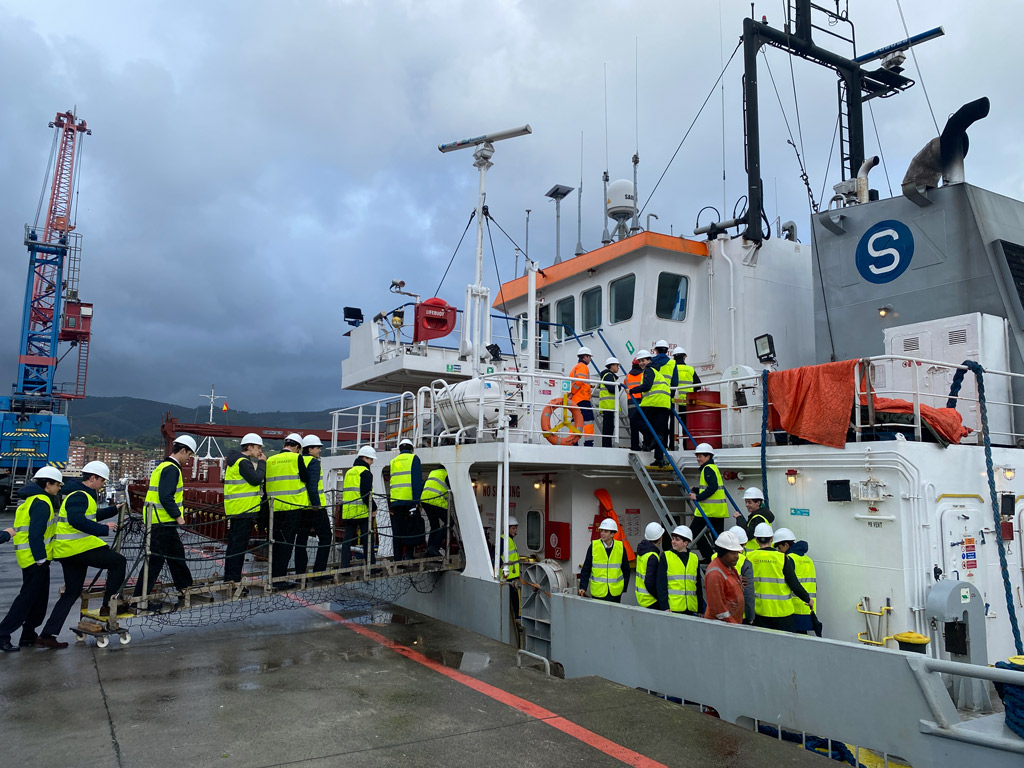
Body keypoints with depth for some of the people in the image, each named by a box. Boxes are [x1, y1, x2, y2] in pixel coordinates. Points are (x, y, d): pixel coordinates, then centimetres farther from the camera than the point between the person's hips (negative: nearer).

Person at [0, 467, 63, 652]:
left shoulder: (32, 499, 15)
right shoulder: (41, 502, -17)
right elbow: (36, 533, -24)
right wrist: (40, 558, -20)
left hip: (30, 557, 10)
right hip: (35, 558, -10)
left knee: (39, 598, 15)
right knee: (28, 598, -3)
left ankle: (29, 635, 22)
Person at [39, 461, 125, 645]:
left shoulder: (80, 494, 20)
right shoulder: (80, 496, -14)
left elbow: (90, 515, 34)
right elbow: (76, 520, -30)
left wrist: (114, 510, 27)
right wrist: (104, 529, -29)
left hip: (67, 551, 11)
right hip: (79, 547, -11)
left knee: (71, 593, 14)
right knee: (119, 562, -2)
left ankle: (47, 635, 13)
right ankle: (107, 606, 0)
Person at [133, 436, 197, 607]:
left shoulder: (164, 465, 16)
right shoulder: (171, 469, -16)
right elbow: (166, 496, -24)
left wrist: (176, 514, 19)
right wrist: (178, 516, -17)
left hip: (163, 522, 11)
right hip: (162, 523, -11)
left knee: (177, 554, 19)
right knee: (155, 560, -4)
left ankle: (185, 590, 30)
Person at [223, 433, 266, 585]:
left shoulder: (234, 460, 19)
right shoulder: (243, 462, -14)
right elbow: (256, 479, -20)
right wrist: (262, 463, -10)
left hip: (235, 510, 11)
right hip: (244, 510, -11)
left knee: (233, 544, 15)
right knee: (239, 544, -6)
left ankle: (229, 577, 23)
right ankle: (234, 579, -3)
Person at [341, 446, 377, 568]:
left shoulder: (349, 472, 19)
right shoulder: (365, 472, -7)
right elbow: (366, 494, -16)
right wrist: (374, 507, -6)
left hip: (347, 512, 7)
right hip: (362, 512, -7)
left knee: (347, 540, 8)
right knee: (367, 539, -1)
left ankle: (345, 566, 6)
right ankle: (371, 565, 1)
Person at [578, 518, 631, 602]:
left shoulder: (620, 547, -1)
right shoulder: (594, 546, -5)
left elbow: (626, 570, 9)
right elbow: (586, 569, -2)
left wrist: (624, 588, 6)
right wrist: (583, 587, -9)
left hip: (616, 591, 1)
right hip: (598, 591, -1)